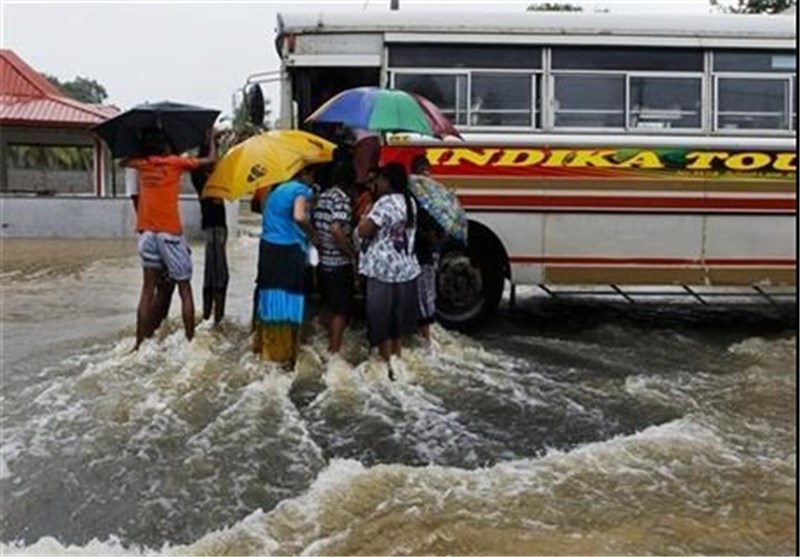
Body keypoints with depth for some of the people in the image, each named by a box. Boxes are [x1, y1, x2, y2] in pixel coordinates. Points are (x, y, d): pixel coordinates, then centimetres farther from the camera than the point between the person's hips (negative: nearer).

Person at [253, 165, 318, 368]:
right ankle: (285, 355, 2)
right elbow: (299, 216, -23)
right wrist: (313, 235, -8)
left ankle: (264, 347, 23)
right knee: (288, 301, -2)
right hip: (288, 250, -7)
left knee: (270, 295, 15)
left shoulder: (277, 189, 19)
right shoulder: (302, 189, -6)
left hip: (267, 247, 8)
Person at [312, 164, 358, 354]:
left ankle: (330, 345, 28)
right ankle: (334, 349, 5)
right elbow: (336, 230, -26)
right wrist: (353, 253, -16)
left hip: (323, 261, 8)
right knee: (341, 310, 2)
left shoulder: (322, 197, 9)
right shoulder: (343, 198, -14)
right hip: (340, 262, -8)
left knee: (332, 308, 19)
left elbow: (314, 226, 12)